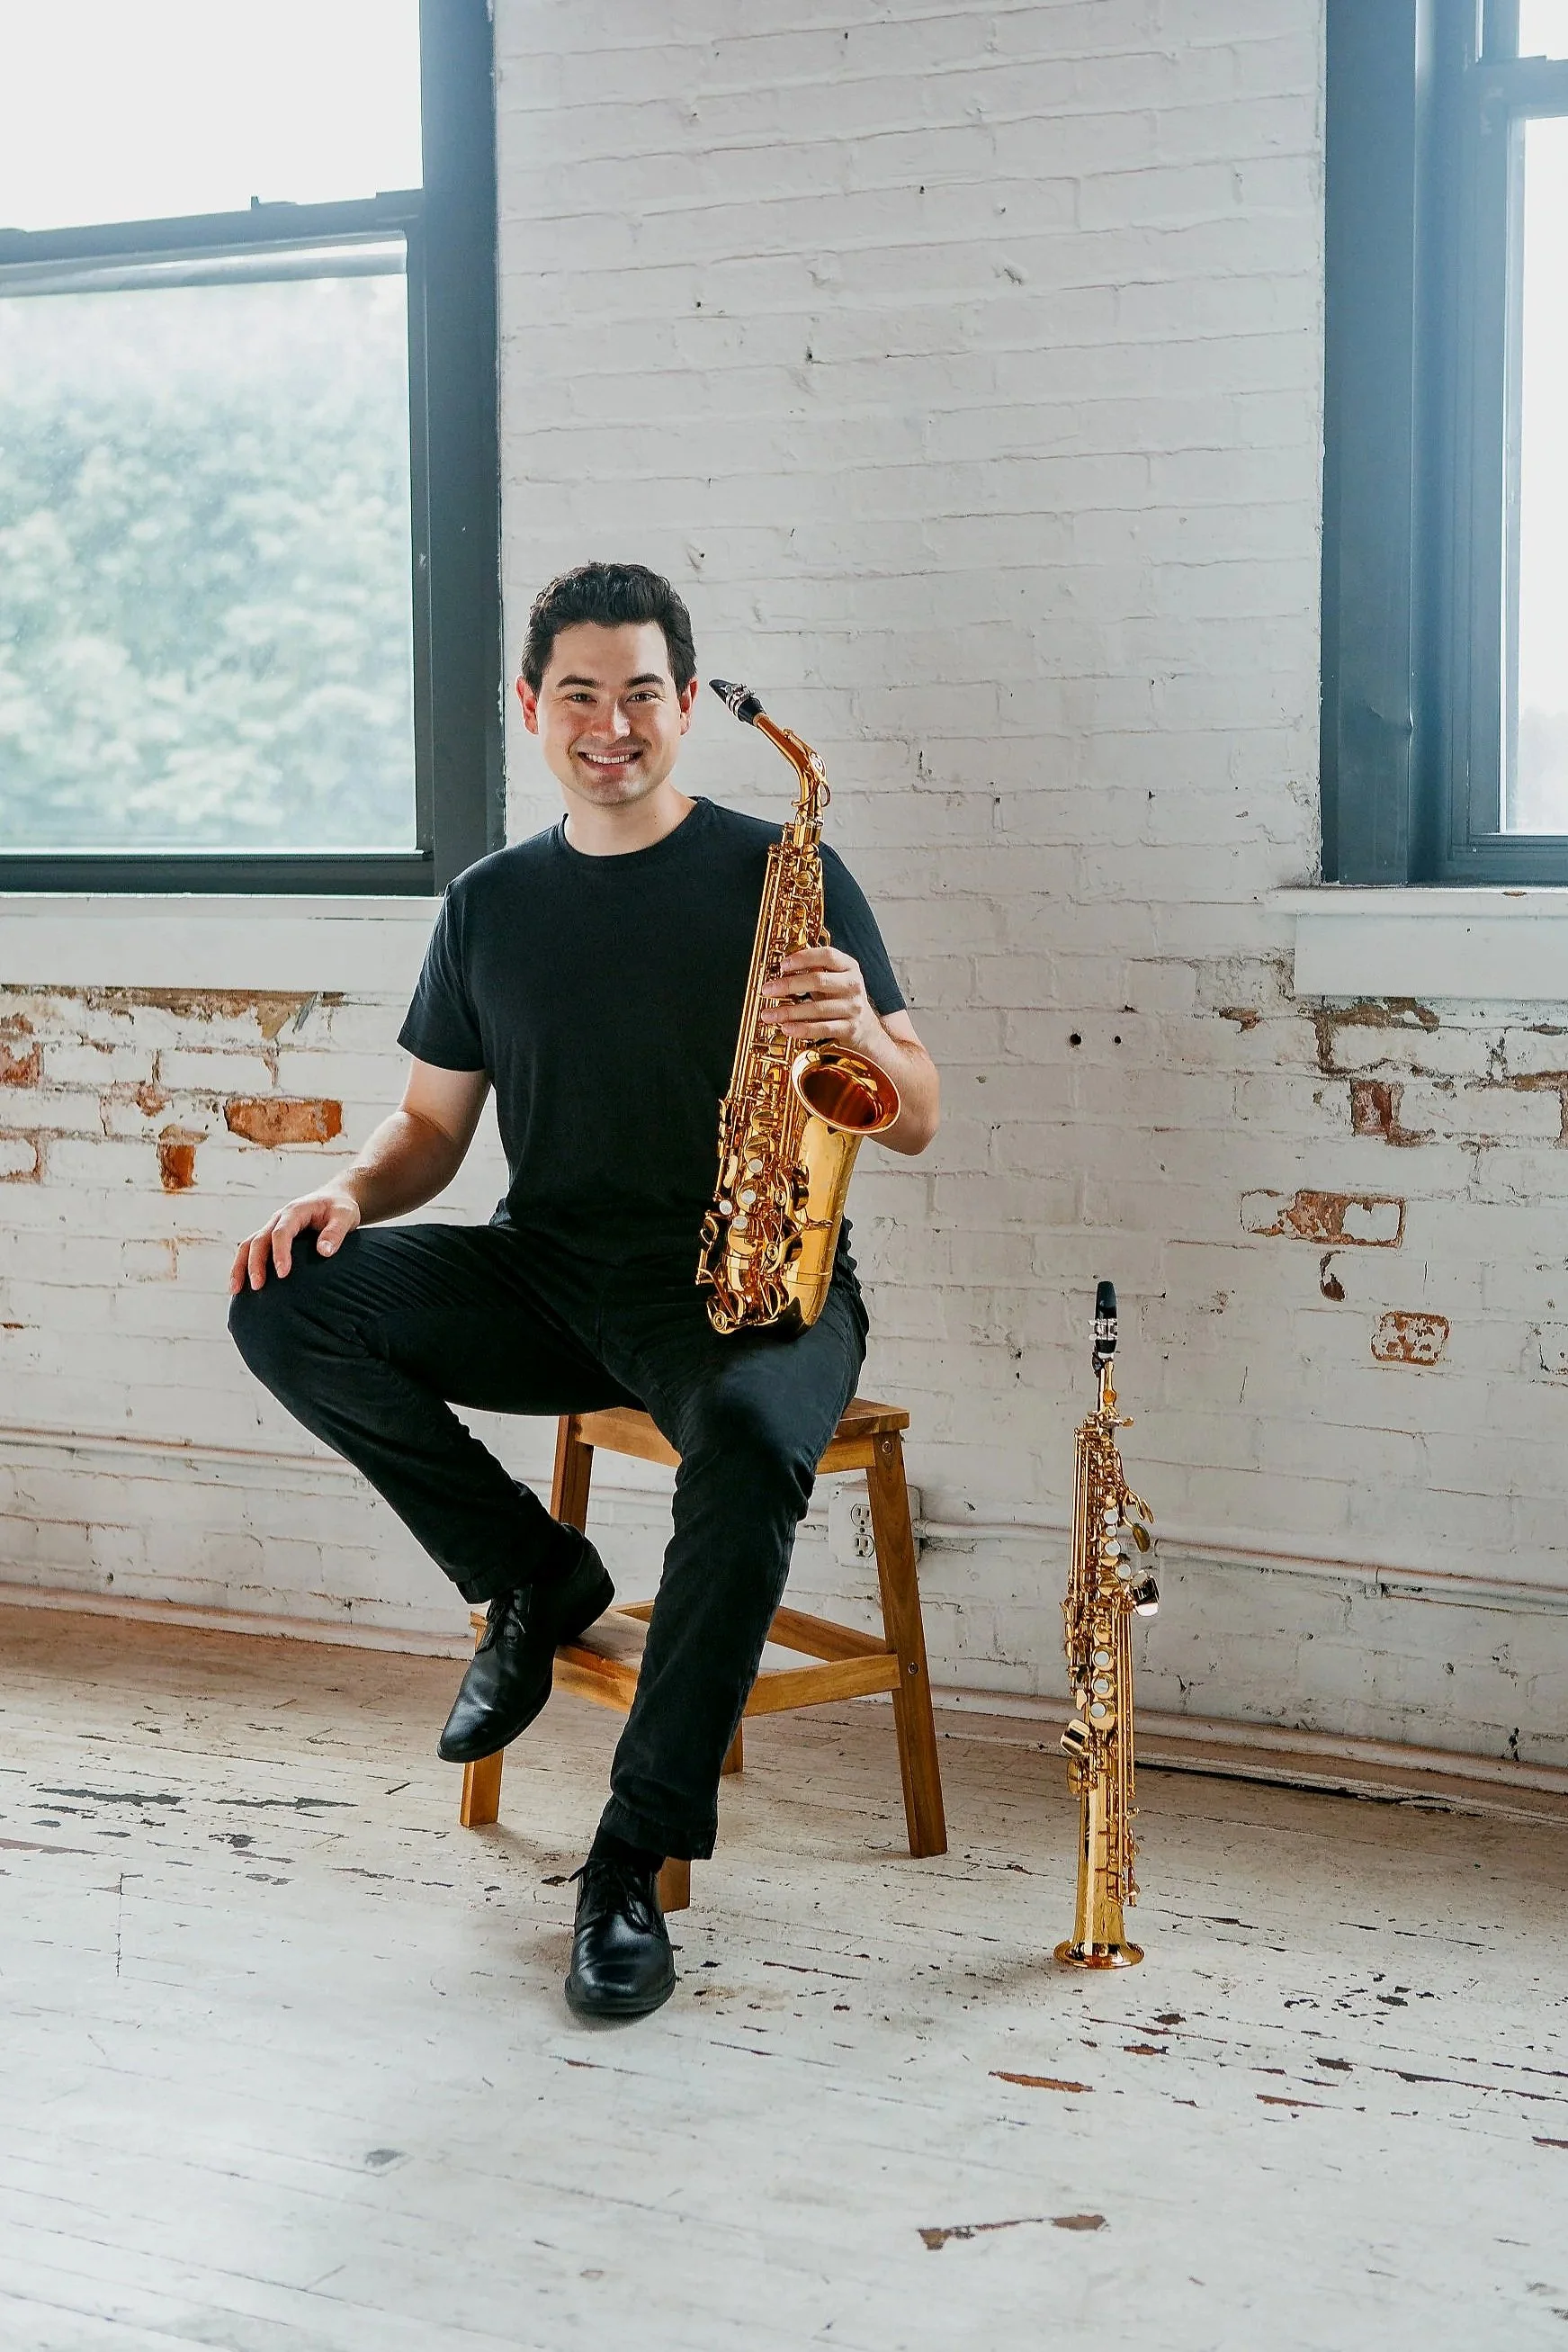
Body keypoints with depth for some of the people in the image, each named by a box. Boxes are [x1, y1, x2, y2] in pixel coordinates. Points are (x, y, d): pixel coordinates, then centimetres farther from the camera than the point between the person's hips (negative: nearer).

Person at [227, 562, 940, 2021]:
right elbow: (434, 1126, 16)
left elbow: (915, 1125, -2)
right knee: (286, 1308, -19)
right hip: (546, 1282, 4)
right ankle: (533, 1580, 0)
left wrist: (864, 1037, -25)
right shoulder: (492, 903, 11)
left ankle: (635, 1859, -26)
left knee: (747, 1437, -39)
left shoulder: (779, 873, 0)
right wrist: (350, 1191, -7)